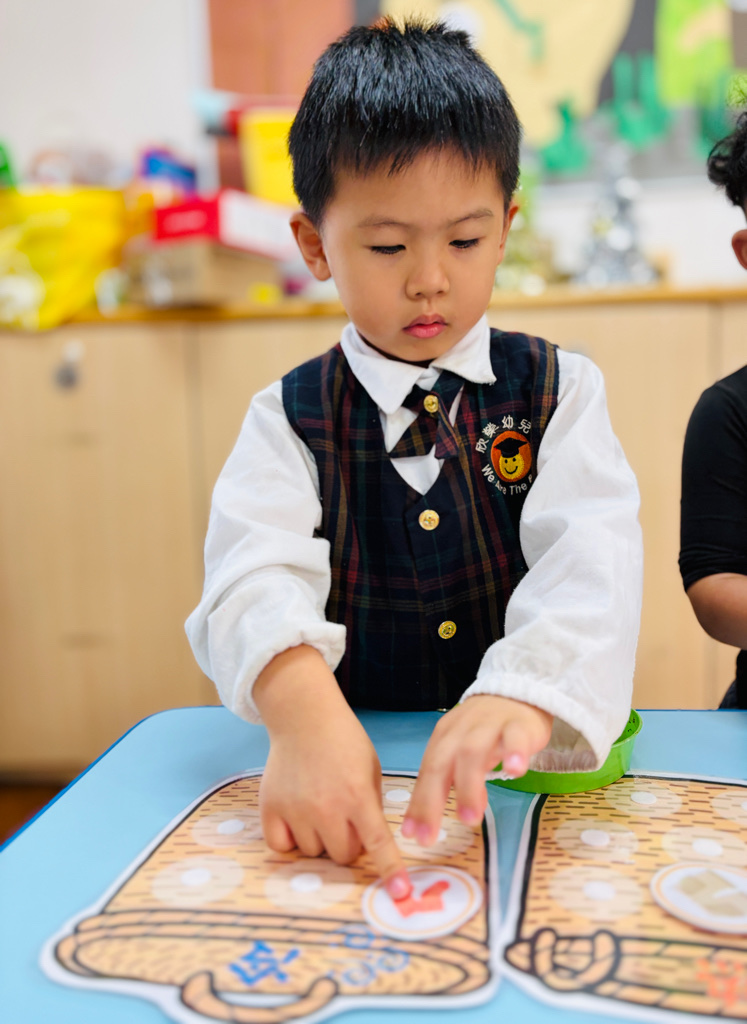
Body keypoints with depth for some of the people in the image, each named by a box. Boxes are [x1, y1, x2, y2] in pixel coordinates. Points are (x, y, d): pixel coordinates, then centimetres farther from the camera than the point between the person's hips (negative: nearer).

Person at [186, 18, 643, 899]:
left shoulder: (558, 392, 2)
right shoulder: (288, 420, 1)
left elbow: (591, 557, -14)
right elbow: (255, 571, -16)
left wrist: (524, 693, -34)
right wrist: (302, 706, -38)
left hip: (536, 771, -1)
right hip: (353, 776, 1)